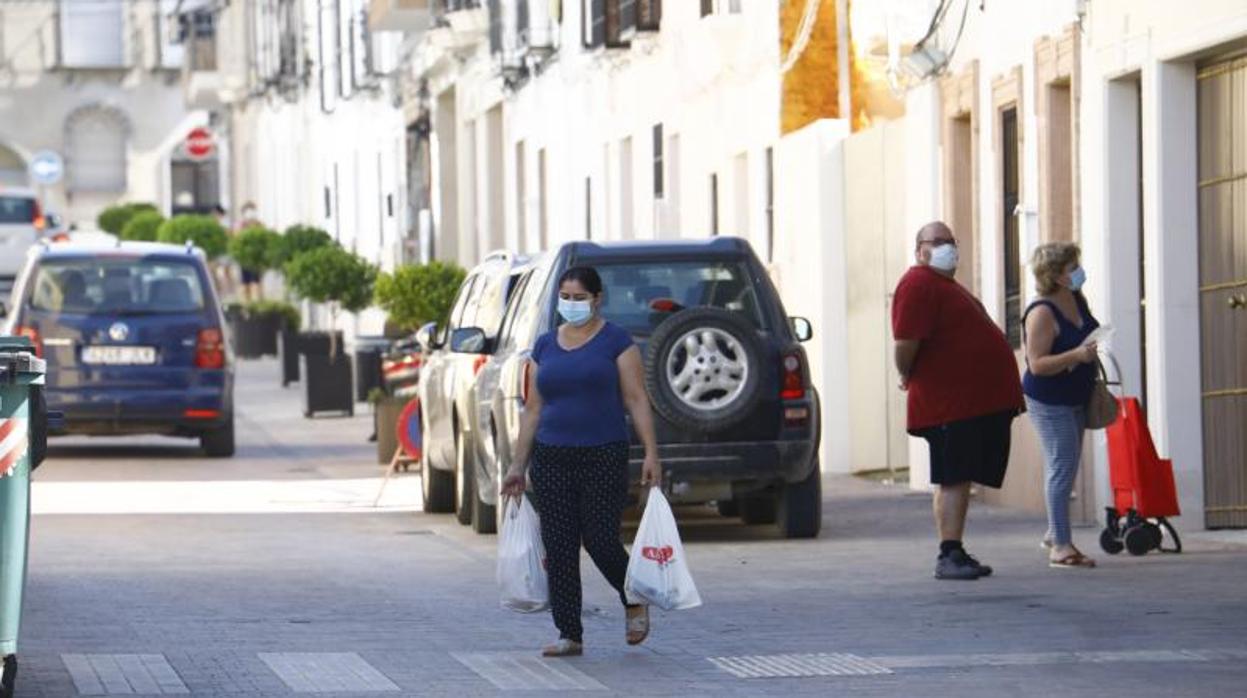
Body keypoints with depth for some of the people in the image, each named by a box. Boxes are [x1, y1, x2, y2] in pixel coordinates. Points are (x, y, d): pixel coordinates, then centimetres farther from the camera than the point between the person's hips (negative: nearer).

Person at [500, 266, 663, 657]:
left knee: (601, 542, -6)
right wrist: (519, 464, 12)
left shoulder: (615, 341, -1)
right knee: (558, 550, 1)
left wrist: (651, 453, -13)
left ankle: (634, 603, 23)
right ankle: (569, 636, 7)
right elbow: (533, 409, 14)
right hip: (552, 460, 4)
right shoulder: (545, 346, 11)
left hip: (604, 457, -4)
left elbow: (636, 399, -4)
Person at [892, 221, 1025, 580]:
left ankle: (954, 554, 14)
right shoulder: (918, 285, -11)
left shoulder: (945, 285, 23)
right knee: (953, 479, -11)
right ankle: (949, 556, -12)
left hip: (978, 400, 10)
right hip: (951, 404, -10)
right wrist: (907, 376, -6)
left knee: (960, 479, 11)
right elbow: (906, 342, -20)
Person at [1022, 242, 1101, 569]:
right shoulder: (1041, 314, -22)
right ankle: (1060, 546, -6)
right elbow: (1037, 364, -26)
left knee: (1067, 466, 15)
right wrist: (1076, 355, -35)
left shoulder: (1077, 300, 4)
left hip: (1076, 399, 9)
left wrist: (1094, 377, 18)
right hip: (1050, 402, -9)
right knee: (1062, 465, -9)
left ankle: (1056, 535, 27)